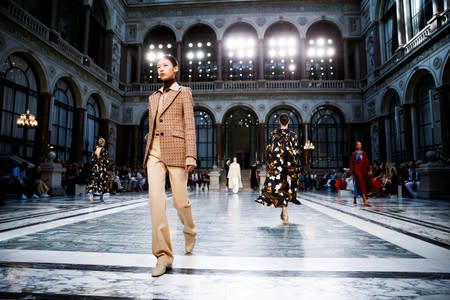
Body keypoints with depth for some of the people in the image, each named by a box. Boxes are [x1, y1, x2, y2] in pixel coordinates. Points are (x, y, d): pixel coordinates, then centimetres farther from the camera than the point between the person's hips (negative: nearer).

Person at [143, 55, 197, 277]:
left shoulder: (184, 93, 7)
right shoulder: (153, 97, 22)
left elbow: (189, 125, -4)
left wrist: (191, 155, -14)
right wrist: (148, 153, 16)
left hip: (175, 149, -4)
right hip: (154, 151, 4)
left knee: (180, 200, 1)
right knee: (155, 198, -11)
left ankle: (189, 232, 34)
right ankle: (163, 255, -6)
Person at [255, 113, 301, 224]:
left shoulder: (274, 134, -3)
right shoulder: (293, 135, 0)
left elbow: (269, 150, -4)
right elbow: (297, 152, -2)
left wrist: (269, 163, 7)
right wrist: (296, 165, 9)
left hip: (276, 165, -2)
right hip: (290, 166, 2)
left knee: (279, 187, -1)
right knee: (286, 187, 15)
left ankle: (285, 215, -11)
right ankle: (283, 212, 28)